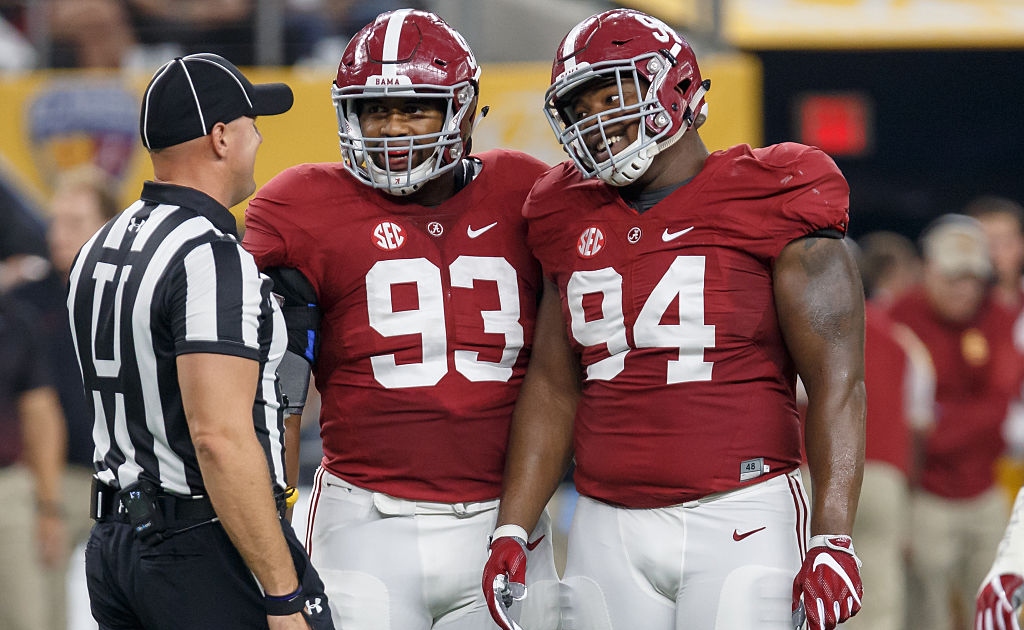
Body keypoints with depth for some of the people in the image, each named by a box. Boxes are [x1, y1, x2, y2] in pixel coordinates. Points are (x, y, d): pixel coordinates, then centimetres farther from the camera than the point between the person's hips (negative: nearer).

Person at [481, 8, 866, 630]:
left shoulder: (768, 203, -4)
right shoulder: (574, 223, 13)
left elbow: (837, 379, -8)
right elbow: (553, 386, 18)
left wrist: (833, 539, -17)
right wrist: (512, 531, 9)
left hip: (740, 527, -5)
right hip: (610, 531, 5)